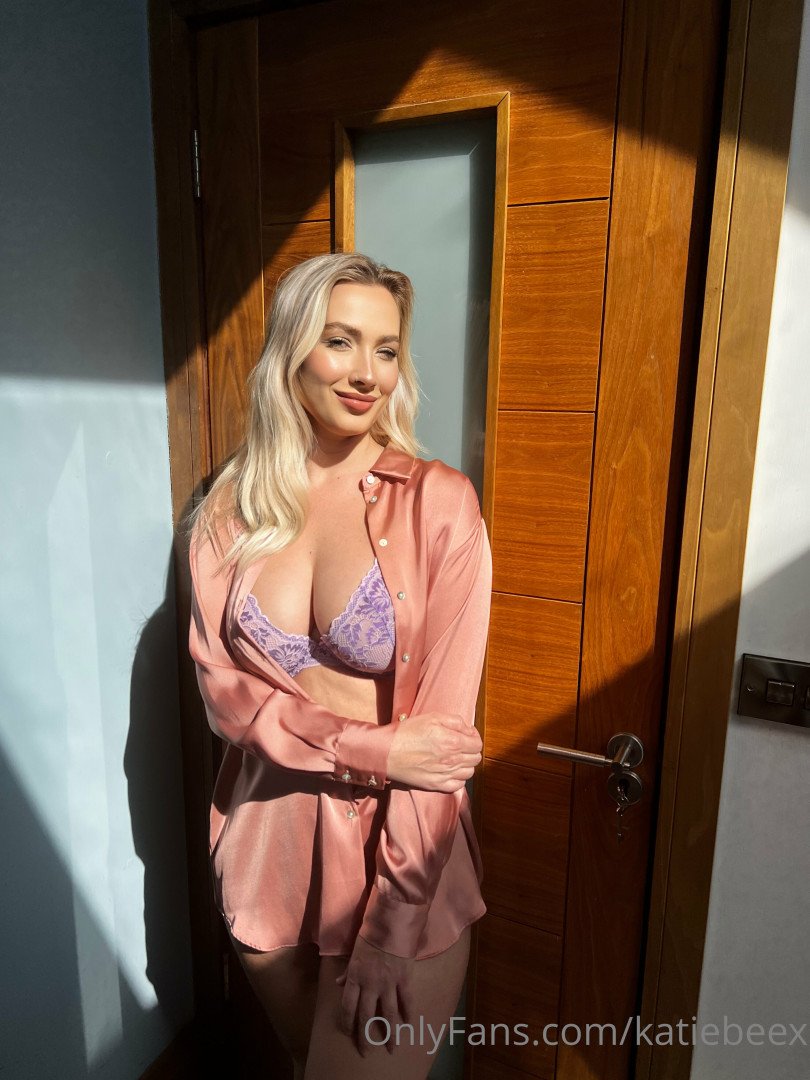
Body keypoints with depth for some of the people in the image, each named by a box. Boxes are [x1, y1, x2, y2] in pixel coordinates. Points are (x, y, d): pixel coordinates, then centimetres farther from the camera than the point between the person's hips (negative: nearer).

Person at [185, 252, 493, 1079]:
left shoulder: (439, 503, -13)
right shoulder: (230, 512, -2)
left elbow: (442, 724, -16)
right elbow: (222, 687, -6)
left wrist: (391, 935, -15)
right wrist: (373, 749, -19)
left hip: (399, 847, -3)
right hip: (266, 841, 4)